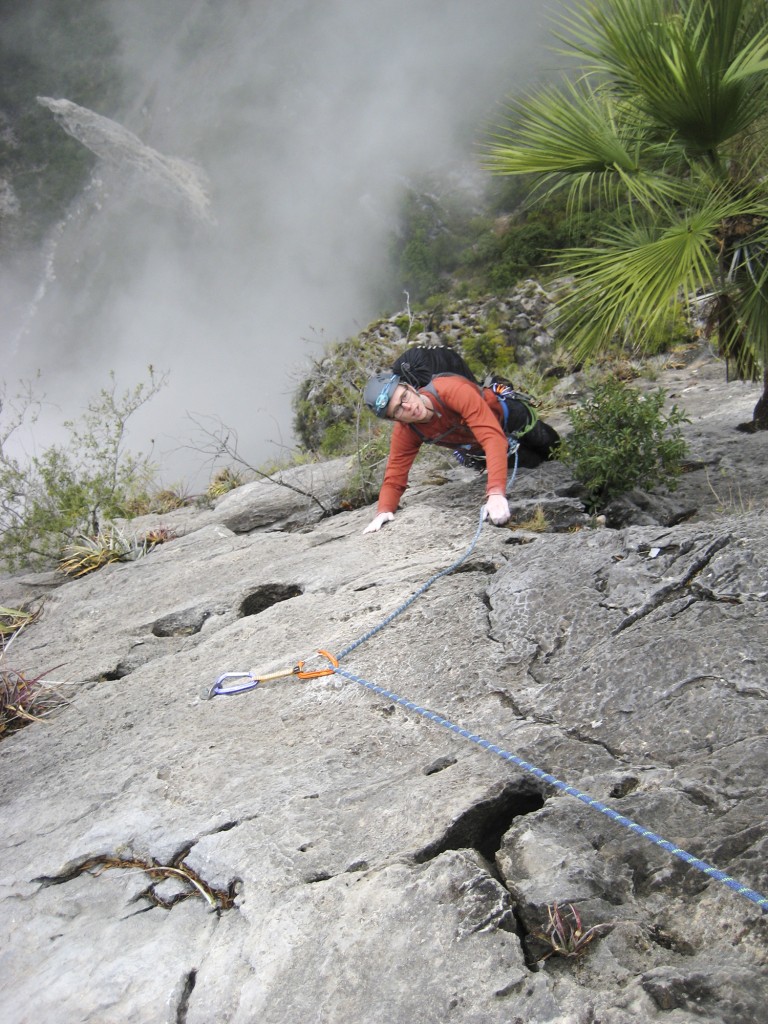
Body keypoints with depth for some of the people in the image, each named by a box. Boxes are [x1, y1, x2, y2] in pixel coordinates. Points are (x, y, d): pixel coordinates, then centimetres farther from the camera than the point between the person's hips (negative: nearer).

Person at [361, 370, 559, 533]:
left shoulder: (452, 390, -48)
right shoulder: (404, 432, -32)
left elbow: (493, 438, -55)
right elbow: (394, 478, -26)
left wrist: (496, 492, -65)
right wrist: (383, 512, -47)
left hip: (506, 414, -3)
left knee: (548, 446, 24)